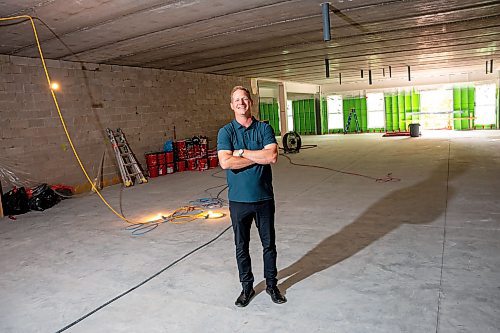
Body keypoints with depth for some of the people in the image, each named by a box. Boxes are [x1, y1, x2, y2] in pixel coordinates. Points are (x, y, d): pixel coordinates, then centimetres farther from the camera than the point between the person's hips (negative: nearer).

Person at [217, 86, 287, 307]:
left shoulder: (264, 129, 1)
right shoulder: (226, 132, -3)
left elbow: (272, 156, -16)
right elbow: (225, 162, -19)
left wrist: (242, 152, -14)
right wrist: (259, 157, -15)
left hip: (264, 197, 1)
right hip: (238, 199, 0)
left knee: (269, 244, 13)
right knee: (242, 246, 12)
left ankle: (271, 284, 33)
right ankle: (247, 287, 31)